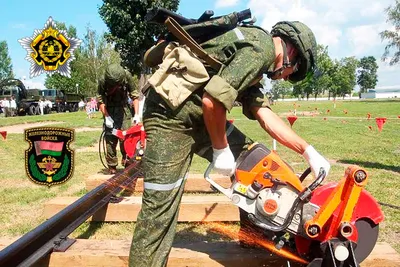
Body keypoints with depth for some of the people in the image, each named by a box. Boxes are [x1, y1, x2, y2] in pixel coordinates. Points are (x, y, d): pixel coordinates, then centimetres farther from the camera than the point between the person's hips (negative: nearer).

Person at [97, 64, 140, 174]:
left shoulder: (127, 76, -19)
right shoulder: (103, 82, -21)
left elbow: (134, 96, -10)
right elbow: (101, 101, -12)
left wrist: (136, 114, -16)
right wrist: (106, 117, -22)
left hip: (124, 109, 1)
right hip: (110, 111, 0)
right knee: (110, 139, -3)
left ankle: (126, 159, 8)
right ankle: (112, 167, 4)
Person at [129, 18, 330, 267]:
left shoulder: (250, 64, 20)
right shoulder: (263, 45, -11)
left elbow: (266, 116, 13)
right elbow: (213, 99, -22)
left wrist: (308, 151, 10)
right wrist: (221, 149, -9)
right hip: (171, 115, -10)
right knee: (159, 211, -4)